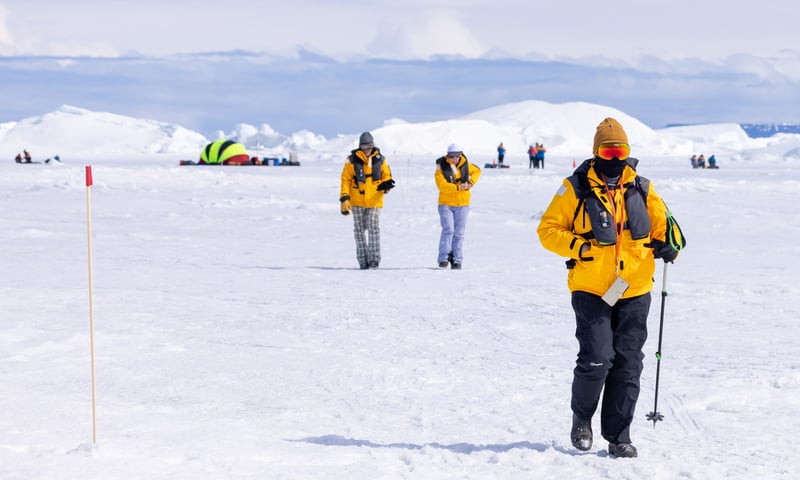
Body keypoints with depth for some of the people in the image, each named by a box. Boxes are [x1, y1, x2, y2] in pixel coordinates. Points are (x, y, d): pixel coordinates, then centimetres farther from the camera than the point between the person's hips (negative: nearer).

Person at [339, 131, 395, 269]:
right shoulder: (352, 160, -1)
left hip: (374, 201, 0)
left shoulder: (380, 160, 5)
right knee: (359, 230, 5)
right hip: (357, 202, 0)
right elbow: (345, 180, 0)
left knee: (373, 228, -9)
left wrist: (386, 185, -11)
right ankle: (363, 260, 11)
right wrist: (344, 199, -7)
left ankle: (374, 259, -7)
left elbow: (386, 177, 12)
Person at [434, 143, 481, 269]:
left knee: (459, 233, 4)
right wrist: (458, 187, -28)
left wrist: (471, 182, 5)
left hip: (462, 204, 3)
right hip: (446, 203, -3)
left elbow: (477, 171, 23)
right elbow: (441, 185, -19)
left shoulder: (465, 164, 3)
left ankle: (457, 260, 8)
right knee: (448, 230, -15)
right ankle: (444, 258, -10)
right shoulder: (442, 167, -8)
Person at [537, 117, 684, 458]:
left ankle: (618, 436, 14)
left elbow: (662, 223, 16)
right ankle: (582, 418, 14)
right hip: (591, 290, -3)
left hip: (634, 292, 3)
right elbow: (548, 229, 1)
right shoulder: (576, 188, 0)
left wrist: (667, 245, -7)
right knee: (596, 359, -13)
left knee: (628, 366, 4)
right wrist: (577, 246, -16)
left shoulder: (641, 189, 9)